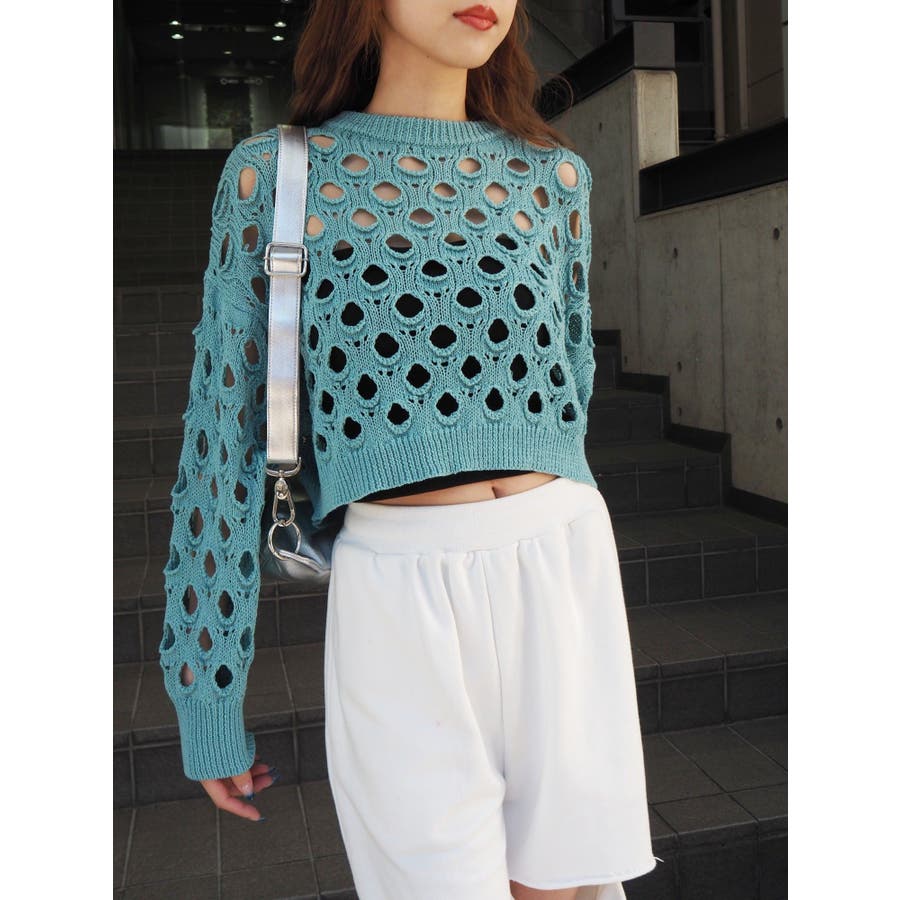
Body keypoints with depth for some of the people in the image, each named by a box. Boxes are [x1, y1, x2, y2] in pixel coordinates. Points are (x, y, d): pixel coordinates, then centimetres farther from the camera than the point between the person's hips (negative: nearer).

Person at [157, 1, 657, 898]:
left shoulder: (551, 174, 9)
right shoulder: (272, 173, 2)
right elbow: (224, 435, 2)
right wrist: (207, 692, 3)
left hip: (562, 571, 3)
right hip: (399, 600, -2)